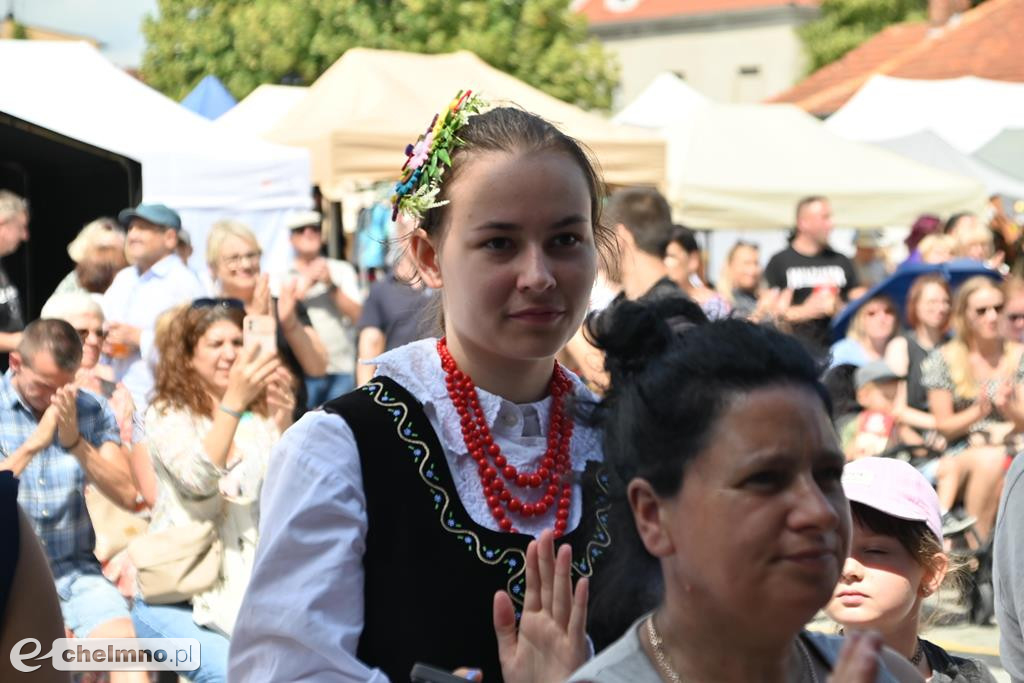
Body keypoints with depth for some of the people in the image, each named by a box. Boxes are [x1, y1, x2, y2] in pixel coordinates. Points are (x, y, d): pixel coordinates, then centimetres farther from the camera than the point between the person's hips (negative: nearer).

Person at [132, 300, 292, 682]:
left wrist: (283, 427, -22)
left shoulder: (261, 416, 7)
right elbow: (200, 483, -21)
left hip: (252, 592, 3)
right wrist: (234, 402, -32)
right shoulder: (167, 415, -2)